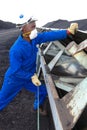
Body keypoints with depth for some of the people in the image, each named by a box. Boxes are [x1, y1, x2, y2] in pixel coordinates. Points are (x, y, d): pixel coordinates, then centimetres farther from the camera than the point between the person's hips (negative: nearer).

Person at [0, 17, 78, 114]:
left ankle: (37, 108, 45)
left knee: (43, 91, 18)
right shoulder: (16, 50, -36)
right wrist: (31, 77, -29)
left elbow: (49, 35, -17)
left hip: (28, 77, 7)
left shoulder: (34, 39, -15)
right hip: (14, 79, -7)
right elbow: (16, 70, -28)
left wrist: (68, 31, -22)